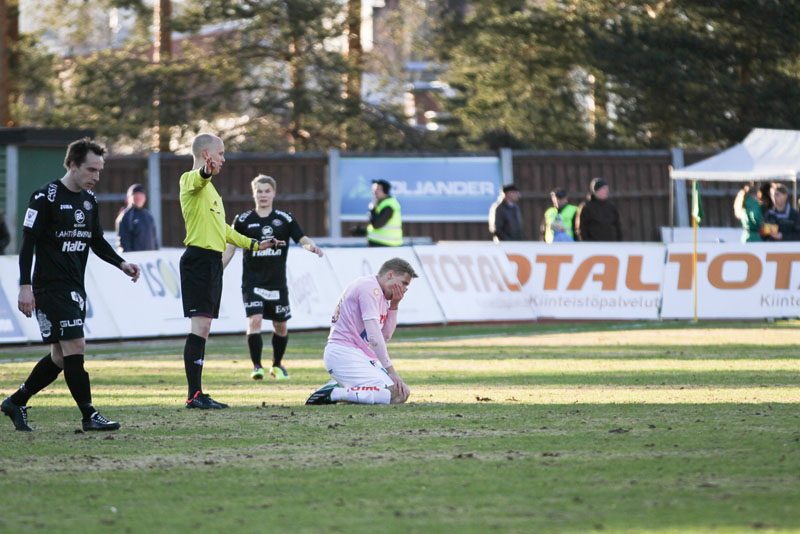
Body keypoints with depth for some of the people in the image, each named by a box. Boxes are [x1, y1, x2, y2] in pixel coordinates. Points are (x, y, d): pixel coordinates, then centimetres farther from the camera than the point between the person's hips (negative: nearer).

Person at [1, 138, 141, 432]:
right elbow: (28, 242, -12)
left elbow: (97, 241, 22)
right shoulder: (46, 197, -11)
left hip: (75, 288, 8)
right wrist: (25, 287, -17)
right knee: (75, 347, -13)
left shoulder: (89, 200, 12)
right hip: (51, 289, -8)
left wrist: (121, 263, 5)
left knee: (61, 357, 10)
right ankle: (89, 416, -9)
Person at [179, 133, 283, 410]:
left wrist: (254, 244, 39)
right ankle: (194, 394, -18)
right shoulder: (192, 180, -6)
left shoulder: (209, 187, 25)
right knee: (200, 325, -15)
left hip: (212, 262, 10)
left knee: (203, 328, 9)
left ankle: (197, 392, 12)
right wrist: (206, 171, -56)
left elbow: (222, 228, 35)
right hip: (199, 259, -10)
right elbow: (197, 178, -33)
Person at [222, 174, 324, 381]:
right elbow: (231, 248, 6)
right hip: (252, 282, -2)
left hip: (277, 282, 2)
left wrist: (312, 246, -24)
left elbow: (302, 238, -1)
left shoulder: (284, 219, 5)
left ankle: (277, 365, 29)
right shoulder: (243, 220, 2)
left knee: (280, 325, 9)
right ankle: (256, 366, -13)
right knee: (254, 320, -18)